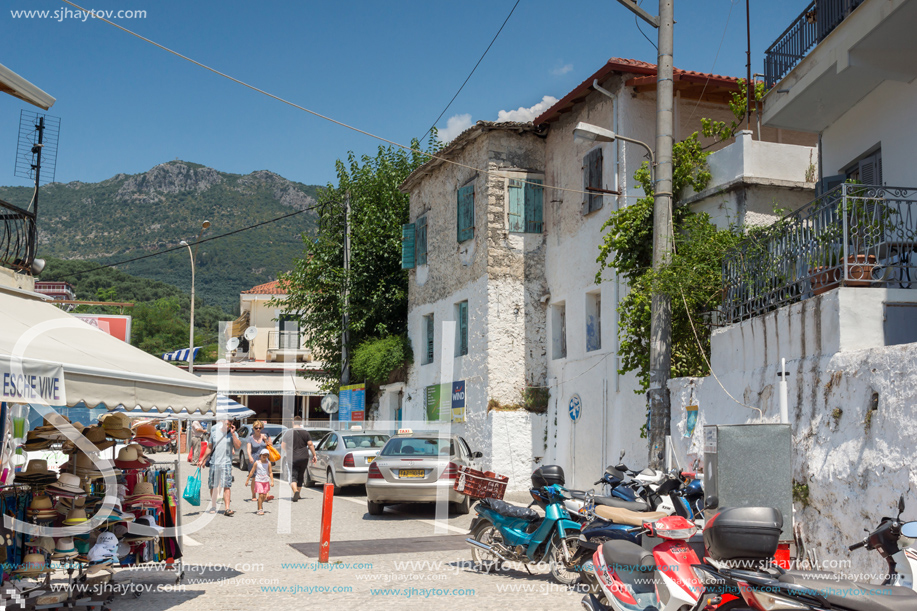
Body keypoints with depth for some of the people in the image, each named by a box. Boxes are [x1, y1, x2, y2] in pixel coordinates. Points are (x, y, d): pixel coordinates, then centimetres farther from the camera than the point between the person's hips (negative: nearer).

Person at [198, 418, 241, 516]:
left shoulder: (233, 434, 4)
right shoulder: (214, 432, 10)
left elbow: (238, 446, -12)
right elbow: (209, 448, 18)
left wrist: (233, 433, -12)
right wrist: (202, 460, 17)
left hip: (226, 463, -3)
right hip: (214, 463, 3)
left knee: (227, 486, -12)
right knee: (213, 486, 8)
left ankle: (227, 509, -16)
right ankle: (213, 507, 23)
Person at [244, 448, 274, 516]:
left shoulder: (268, 463, 2)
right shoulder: (256, 463, -3)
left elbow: (270, 472, 2)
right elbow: (252, 472, 3)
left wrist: (272, 481, -6)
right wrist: (247, 480, 5)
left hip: (266, 481, 3)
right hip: (258, 481, -3)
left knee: (264, 495, 7)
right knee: (261, 495, -12)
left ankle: (261, 503, 37)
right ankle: (260, 509, -7)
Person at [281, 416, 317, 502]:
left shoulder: (288, 433, 0)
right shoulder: (305, 433, 2)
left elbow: (283, 446, 6)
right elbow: (310, 444, -3)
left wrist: (286, 453, 25)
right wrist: (314, 455, 3)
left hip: (292, 458, -2)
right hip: (304, 458, 2)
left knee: (293, 476, -3)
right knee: (300, 476, 17)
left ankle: (295, 491, -29)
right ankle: (298, 494, 24)